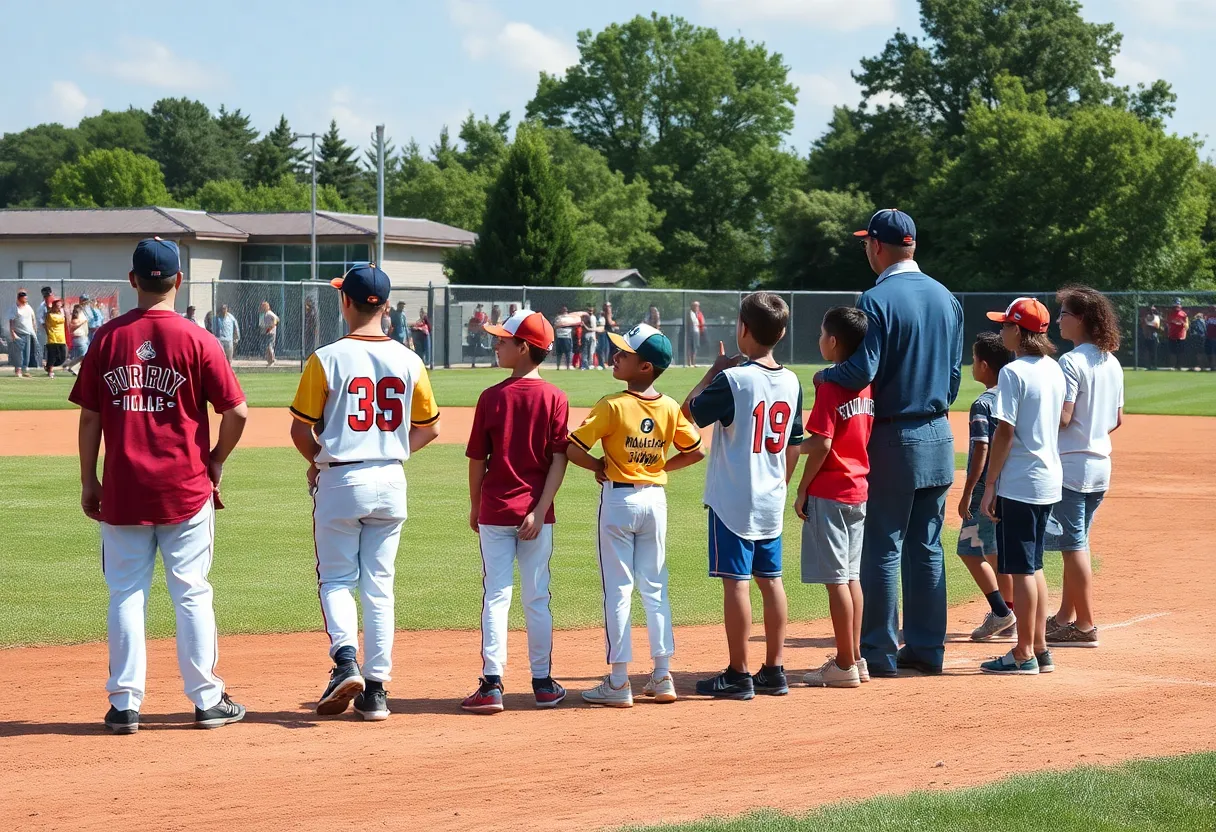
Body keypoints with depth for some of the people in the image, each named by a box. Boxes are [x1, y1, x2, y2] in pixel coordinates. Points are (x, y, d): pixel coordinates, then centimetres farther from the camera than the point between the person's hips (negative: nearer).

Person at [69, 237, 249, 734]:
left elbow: (89, 416, 1)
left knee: (125, 595, 7)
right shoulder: (196, 340, -6)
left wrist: (88, 481, 9)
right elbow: (236, 412, -7)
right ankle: (207, 701, 10)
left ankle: (124, 704, 6)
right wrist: (215, 464, 8)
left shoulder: (107, 338, -1)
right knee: (191, 594, 6)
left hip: (122, 489, 1)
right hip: (185, 488, -1)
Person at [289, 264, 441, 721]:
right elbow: (429, 429, 9)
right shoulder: (408, 361, 1)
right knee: (379, 585, 9)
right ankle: (376, 689, 8)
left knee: (336, 579, 8)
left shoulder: (327, 359, -10)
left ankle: (346, 660, -15)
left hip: (340, 481, -3)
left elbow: (300, 430, -6)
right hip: (391, 482, 3)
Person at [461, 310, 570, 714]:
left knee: (495, 597, 2)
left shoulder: (492, 397, -5)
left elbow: (477, 460, 0)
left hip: (495, 513, -1)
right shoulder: (554, 398, -2)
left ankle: (492, 684, -3)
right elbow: (560, 459, -8)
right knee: (537, 598, 9)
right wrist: (540, 511, -8)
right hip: (535, 513, 1)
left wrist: (475, 508, 13)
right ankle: (543, 683, 13)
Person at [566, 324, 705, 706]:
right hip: (655, 498, 5)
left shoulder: (612, 406, -14)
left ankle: (618, 683, 2)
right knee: (655, 588, 12)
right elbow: (696, 451, 7)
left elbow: (572, 448, -17)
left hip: (618, 498, -5)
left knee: (618, 589, 0)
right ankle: (662, 677, 13)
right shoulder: (670, 408, 0)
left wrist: (598, 466, 0)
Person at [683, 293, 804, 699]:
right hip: (771, 501, 7)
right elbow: (793, 445, 12)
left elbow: (689, 411, -4)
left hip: (732, 498, -6)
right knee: (771, 580, 12)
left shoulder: (733, 379, -16)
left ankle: (737, 674, -1)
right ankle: (774, 670, 16)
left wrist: (715, 369, 4)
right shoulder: (791, 382, 4)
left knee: (736, 582, -3)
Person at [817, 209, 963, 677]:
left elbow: (861, 372, -21)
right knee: (926, 547, 12)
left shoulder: (878, 300, -14)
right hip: (938, 439, 7)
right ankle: (926, 648, 14)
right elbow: (954, 373, 13)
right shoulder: (945, 297, 8)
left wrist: (823, 376, -2)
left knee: (883, 547, -1)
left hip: (892, 440, -7)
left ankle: (879, 653, 1)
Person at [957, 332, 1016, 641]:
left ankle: (1000, 611, -9)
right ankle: (1006, 620, 15)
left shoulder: (983, 404, -15)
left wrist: (967, 492, -16)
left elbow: (981, 451, -19)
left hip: (987, 488, -8)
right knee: (999, 551, 14)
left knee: (971, 550, -1)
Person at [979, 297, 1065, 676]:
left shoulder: (1014, 372, -15)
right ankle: (1039, 649, 19)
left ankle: (1024, 655, 1)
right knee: (1033, 566, 16)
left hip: (1019, 483, -8)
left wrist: (989, 485, -12)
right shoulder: (1054, 370, 10)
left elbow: (1005, 433, -18)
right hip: (1049, 480, 8)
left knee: (1021, 569, -3)